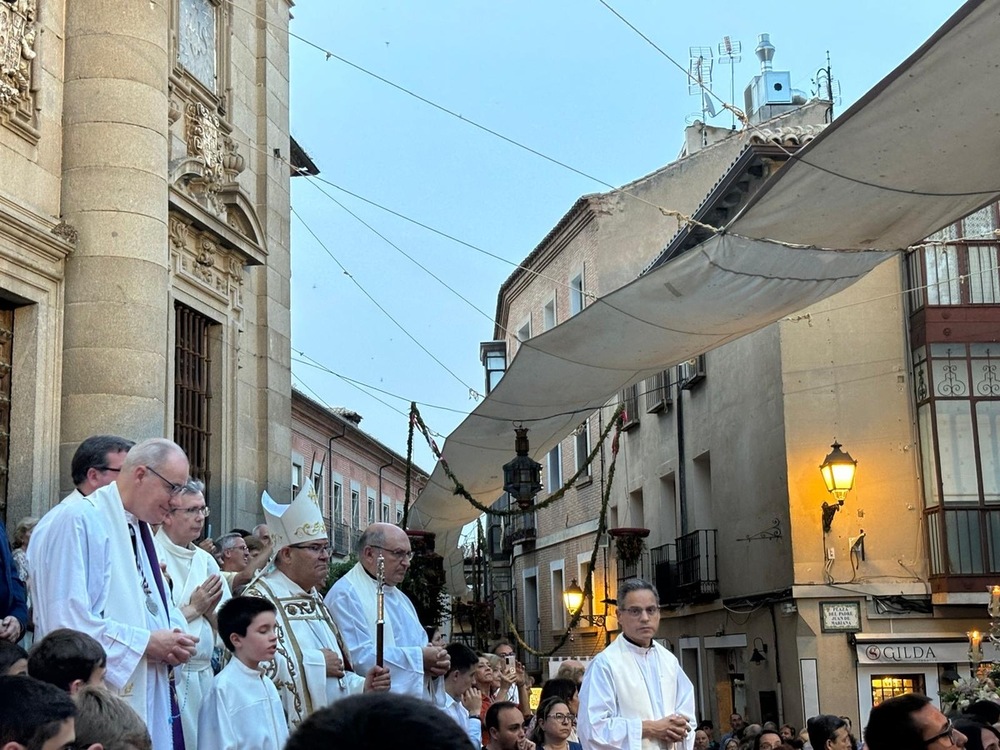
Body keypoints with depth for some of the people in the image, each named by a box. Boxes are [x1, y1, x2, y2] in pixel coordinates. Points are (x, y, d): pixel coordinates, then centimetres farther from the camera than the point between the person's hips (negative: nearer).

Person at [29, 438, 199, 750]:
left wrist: (173, 638, 2)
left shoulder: (138, 528, 17)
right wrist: (145, 643, -15)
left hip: (148, 697, 9)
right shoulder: (76, 520, -12)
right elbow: (66, 621, -21)